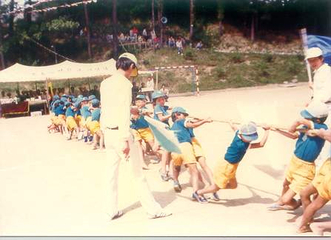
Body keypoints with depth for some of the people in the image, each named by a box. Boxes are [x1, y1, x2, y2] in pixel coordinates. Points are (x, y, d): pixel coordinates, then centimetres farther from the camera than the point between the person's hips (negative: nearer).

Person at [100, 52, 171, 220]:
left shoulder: (105, 83, 8)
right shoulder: (125, 83, -14)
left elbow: (104, 109, 11)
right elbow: (125, 113, -20)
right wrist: (125, 140, -21)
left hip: (108, 132, 7)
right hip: (120, 132, -7)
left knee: (112, 172, 13)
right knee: (137, 173, 1)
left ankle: (112, 210, 19)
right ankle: (153, 209, 11)